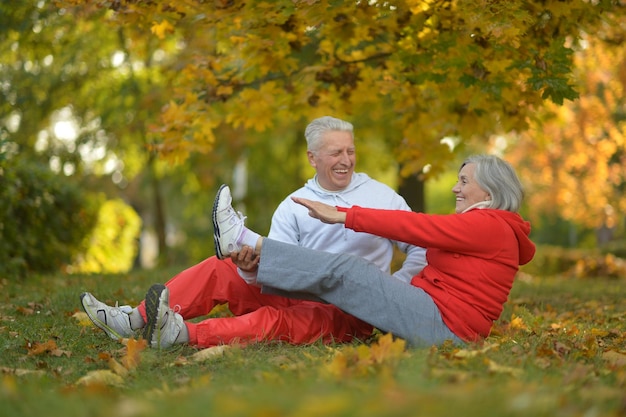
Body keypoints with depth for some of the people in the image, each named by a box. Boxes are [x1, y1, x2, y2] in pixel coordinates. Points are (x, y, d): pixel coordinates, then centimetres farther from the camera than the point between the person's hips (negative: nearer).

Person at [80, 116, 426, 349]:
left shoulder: (383, 197, 3)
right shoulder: (292, 207, 10)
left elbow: (421, 250, 3)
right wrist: (253, 270, -25)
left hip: (348, 312, -5)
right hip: (295, 295, 5)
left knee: (275, 320, -35)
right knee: (220, 269, -9)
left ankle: (182, 334, -52)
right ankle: (137, 321, -15)